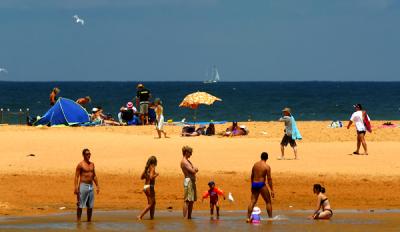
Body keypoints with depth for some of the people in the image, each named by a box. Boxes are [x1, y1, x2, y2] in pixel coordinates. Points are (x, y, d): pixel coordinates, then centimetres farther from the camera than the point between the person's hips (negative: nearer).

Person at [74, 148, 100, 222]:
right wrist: (76, 187, -17)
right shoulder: (80, 165, -7)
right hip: (83, 185, -6)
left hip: (91, 186, 7)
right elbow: (76, 176, -10)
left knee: (90, 205, 8)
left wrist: (97, 186, 15)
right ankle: (78, 220, -3)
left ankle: (89, 220, 15)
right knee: (80, 205, -5)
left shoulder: (92, 164, 12)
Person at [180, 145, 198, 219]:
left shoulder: (188, 161, 20)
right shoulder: (184, 161, -12)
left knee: (192, 201, 13)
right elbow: (192, 171, -20)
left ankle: (189, 217, 18)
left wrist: (194, 169, -6)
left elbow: (195, 170, 16)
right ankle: (185, 217, -15)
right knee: (187, 200, -12)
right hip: (188, 180, -10)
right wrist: (194, 169, 2)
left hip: (192, 181, 10)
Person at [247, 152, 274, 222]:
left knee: (253, 201, 6)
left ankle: (248, 217, -2)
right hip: (261, 185, -5)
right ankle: (270, 218, 8)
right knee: (268, 202, 7)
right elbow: (269, 179, -11)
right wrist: (272, 190, -7)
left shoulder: (255, 164, 9)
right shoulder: (267, 166, -9)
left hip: (254, 184, 5)